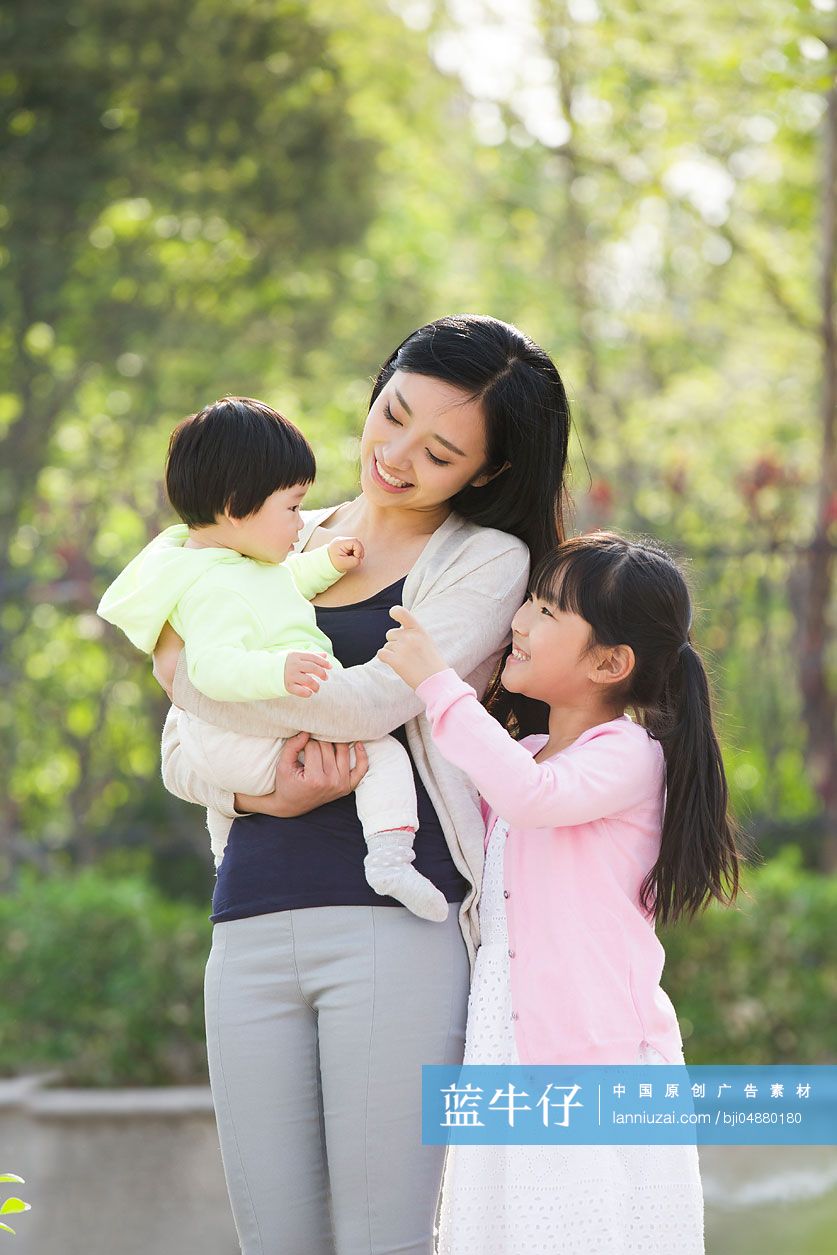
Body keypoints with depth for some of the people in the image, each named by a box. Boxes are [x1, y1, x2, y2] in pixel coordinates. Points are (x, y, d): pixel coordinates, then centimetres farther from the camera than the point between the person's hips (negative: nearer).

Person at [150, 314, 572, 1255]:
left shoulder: (489, 561, 4)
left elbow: (370, 703, -12)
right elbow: (178, 758, 15)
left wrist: (188, 675, 1)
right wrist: (259, 793, -8)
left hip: (394, 927, -4)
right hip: (251, 934, 4)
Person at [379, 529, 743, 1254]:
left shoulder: (630, 754, -9)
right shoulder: (522, 758, 17)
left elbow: (533, 796, -28)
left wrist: (435, 680, -22)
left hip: (604, 1063, -7)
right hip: (508, 1053, 7)